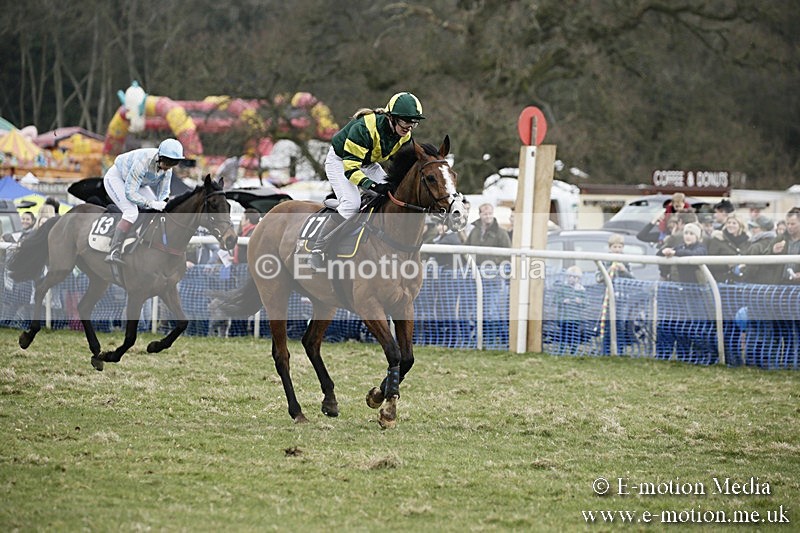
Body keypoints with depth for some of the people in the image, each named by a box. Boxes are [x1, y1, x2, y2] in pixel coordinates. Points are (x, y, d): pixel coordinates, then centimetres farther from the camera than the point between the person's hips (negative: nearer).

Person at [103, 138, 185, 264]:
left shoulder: (167, 168, -17)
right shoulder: (143, 162, -40)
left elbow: (163, 193, -6)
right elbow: (130, 193, -37)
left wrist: (162, 204, -28)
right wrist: (151, 203, -43)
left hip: (137, 182, 8)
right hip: (115, 178, -8)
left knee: (157, 212, -1)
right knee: (131, 212, -27)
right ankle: (114, 253, -29)